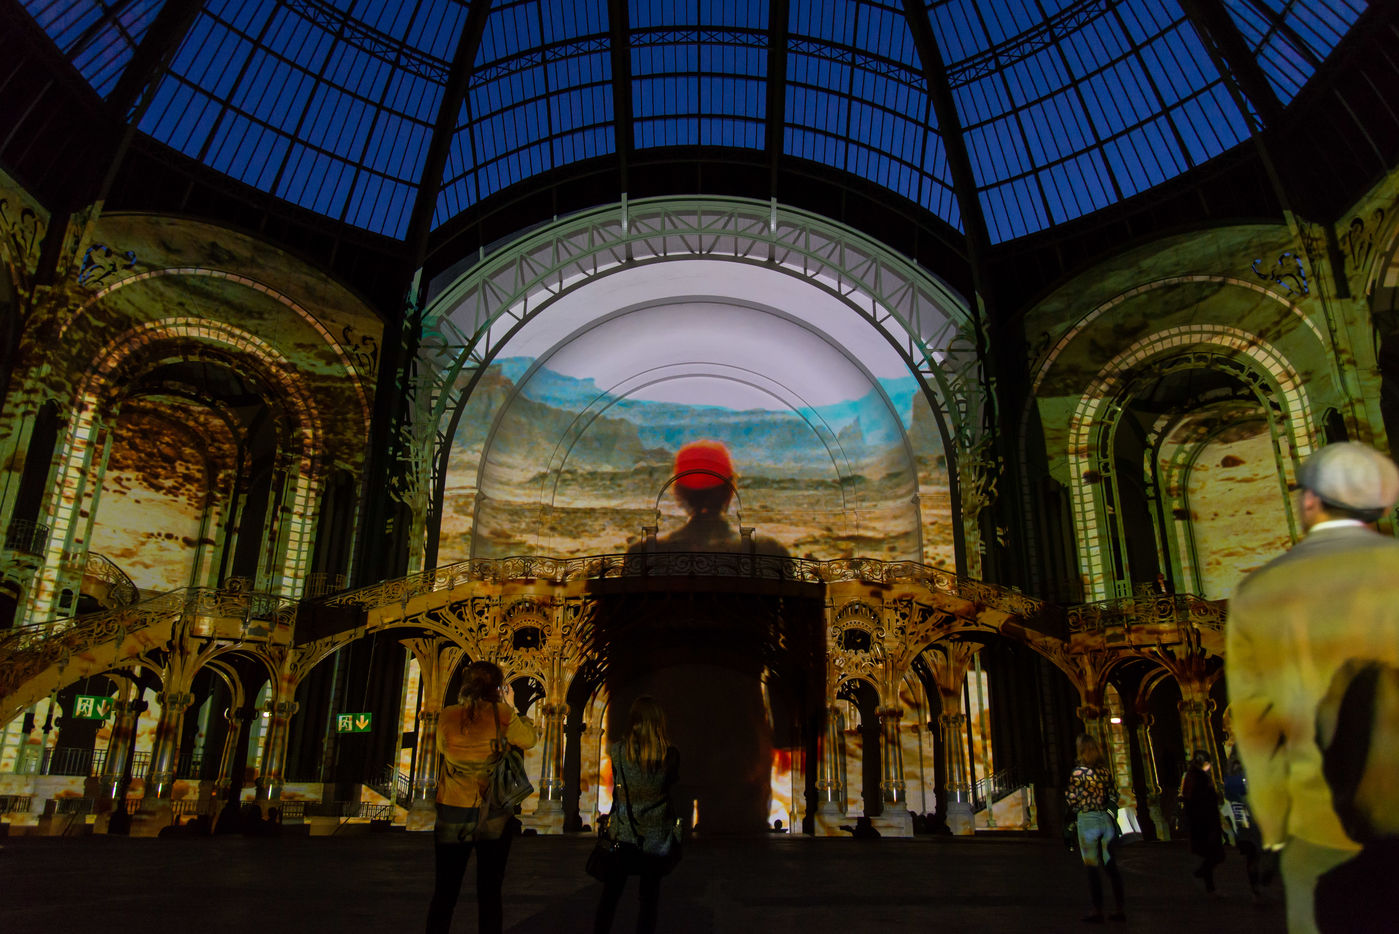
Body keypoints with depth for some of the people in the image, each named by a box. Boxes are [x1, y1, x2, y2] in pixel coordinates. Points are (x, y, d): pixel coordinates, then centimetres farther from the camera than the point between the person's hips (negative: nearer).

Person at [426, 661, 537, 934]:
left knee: (444, 893, 12)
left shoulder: (448, 716, -4)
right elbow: (529, 739, 4)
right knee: (490, 893, 9)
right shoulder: (503, 716, -11)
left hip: (453, 812, 2)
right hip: (494, 815, -1)